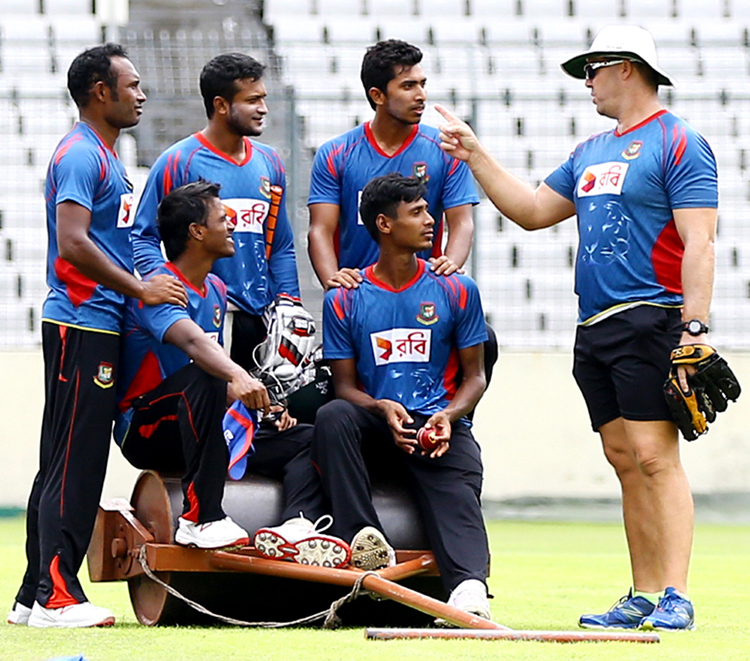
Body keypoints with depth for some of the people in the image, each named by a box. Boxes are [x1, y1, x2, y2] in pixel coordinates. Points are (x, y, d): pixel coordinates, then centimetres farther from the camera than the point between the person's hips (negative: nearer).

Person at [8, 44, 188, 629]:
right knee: (74, 461, -9)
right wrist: (141, 289, -19)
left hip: (99, 326, 10)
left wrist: (140, 290, 17)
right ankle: (55, 596, -9)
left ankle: (35, 597, 13)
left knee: (66, 464, 10)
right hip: (81, 324, -10)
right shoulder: (80, 155, -12)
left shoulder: (106, 156, 20)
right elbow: (72, 243, -22)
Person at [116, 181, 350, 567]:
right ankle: (201, 519, -41)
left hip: (203, 431, 9)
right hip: (146, 430, -9)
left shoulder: (216, 290, 14)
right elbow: (192, 341, -35)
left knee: (305, 440, -4)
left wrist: (263, 406, 4)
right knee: (202, 377, -38)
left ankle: (298, 527, -32)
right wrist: (237, 376, -54)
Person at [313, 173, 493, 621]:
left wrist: (448, 416, -12)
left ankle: (470, 589, -57)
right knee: (332, 417, -32)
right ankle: (366, 539, -38)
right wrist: (381, 409, -17)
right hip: (376, 429, 1)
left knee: (458, 496, -30)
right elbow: (345, 386, 7)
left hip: (441, 427, -1)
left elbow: (474, 375, 10)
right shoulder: (344, 301, 9)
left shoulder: (457, 291, 11)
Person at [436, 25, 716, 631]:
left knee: (654, 457, -14)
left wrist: (693, 328, -21)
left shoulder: (680, 143, -5)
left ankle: (675, 599, -18)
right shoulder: (590, 154, 21)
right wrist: (475, 155, 20)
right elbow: (532, 211, 26)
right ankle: (644, 598, 8)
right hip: (595, 328, 8)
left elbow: (698, 244, -13)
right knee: (626, 463, 6)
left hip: (649, 321, -8)